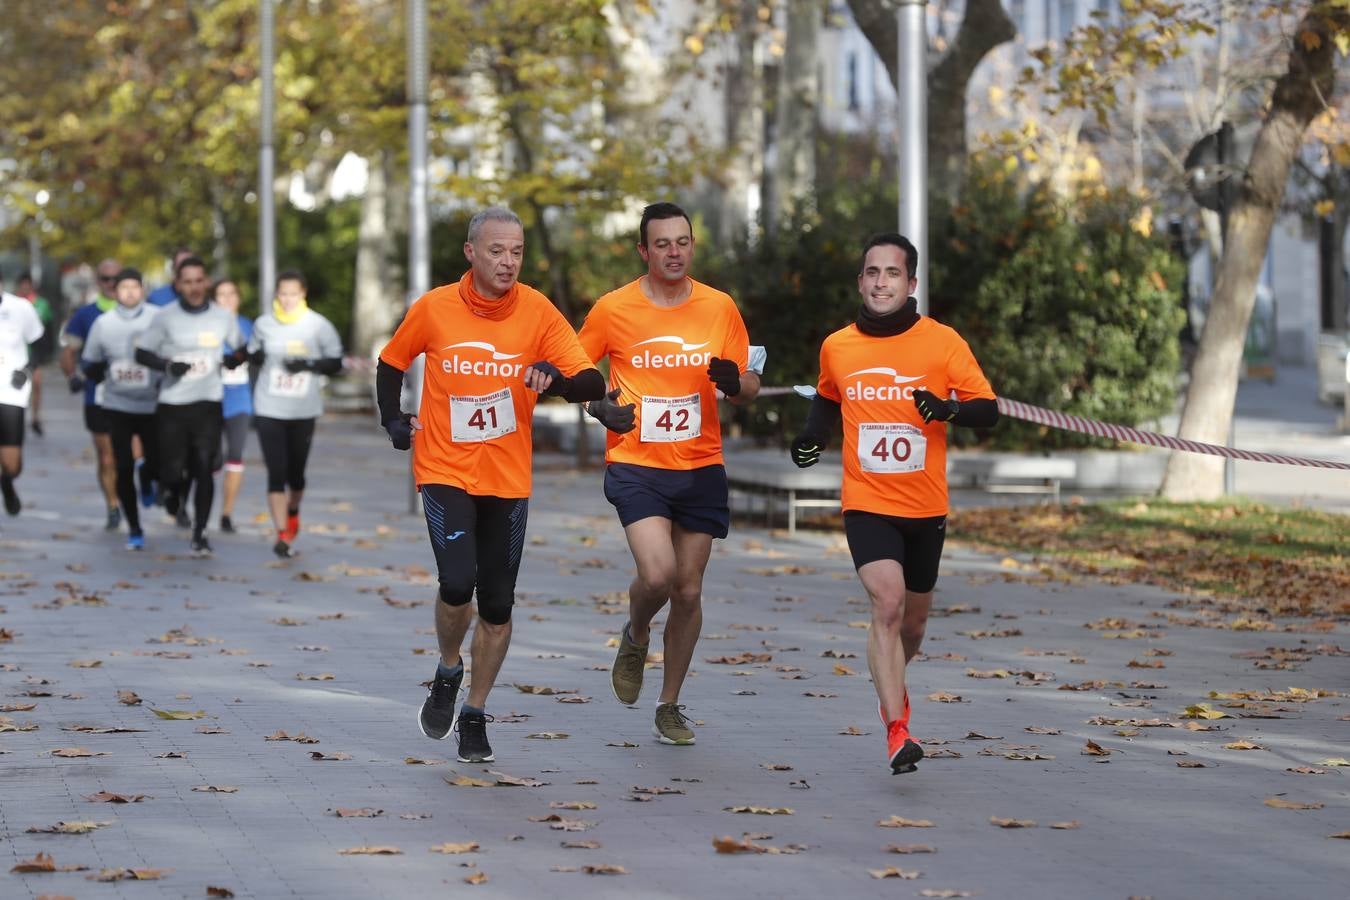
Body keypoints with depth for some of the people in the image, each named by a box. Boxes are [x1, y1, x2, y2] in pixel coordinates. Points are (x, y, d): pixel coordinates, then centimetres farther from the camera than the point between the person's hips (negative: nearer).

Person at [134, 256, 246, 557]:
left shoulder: (224, 317, 4)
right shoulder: (166, 317, -2)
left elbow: (242, 350, 15)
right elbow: (141, 353, 2)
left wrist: (235, 359, -8)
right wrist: (168, 365, -16)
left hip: (208, 404, 1)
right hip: (172, 405, -1)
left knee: (204, 469, -7)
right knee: (172, 469, 0)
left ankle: (200, 534, 2)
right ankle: (173, 488, 37)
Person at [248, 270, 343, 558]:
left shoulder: (319, 326, -5)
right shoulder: (264, 324, 0)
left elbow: (335, 363, 0)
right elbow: (253, 353, 16)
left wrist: (308, 365, -17)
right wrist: (256, 357, -8)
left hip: (304, 411, 0)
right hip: (269, 408, 0)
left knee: (296, 471, 11)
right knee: (276, 472, -7)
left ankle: (293, 511, 42)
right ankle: (282, 534, -5)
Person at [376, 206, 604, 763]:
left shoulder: (538, 313, -6)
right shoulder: (433, 309, -5)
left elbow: (592, 384, -11)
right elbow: (391, 363, 13)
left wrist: (557, 380, -31)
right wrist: (393, 420, 1)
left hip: (509, 481, 2)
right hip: (445, 472, -1)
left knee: (498, 605, 5)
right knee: (458, 583, -20)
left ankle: (475, 715, 23)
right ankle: (448, 672, 11)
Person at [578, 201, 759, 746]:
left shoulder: (719, 308, 2)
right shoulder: (613, 310, -4)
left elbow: (749, 387, 10)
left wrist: (734, 382, -14)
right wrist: (600, 406, -11)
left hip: (701, 469, 3)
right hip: (635, 466, -3)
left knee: (688, 591, 6)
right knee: (657, 573, -22)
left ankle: (670, 706, 22)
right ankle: (635, 639, 13)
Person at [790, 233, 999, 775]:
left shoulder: (943, 343, -6)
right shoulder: (836, 347, 1)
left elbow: (988, 410, -6)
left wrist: (949, 409, -26)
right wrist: (812, 437, 2)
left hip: (926, 507, 1)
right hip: (866, 503, -1)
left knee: (913, 619, 14)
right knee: (887, 603, -22)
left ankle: (890, 689, 46)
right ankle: (897, 731, -23)